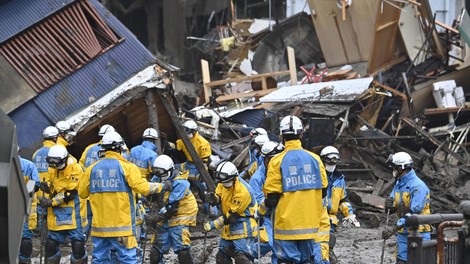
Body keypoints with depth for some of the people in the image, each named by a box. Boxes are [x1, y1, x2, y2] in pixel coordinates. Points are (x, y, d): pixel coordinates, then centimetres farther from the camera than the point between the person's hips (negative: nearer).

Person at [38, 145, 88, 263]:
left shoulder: (75, 169, -18)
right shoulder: (53, 168, 5)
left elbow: (70, 193, -19)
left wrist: (50, 202, -19)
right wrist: (47, 186, -4)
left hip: (72, 211, -6)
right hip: (56, 211, 6)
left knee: (77, 242, -6)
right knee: (51, 242, 10)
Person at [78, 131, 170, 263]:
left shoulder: (93, 168, 4)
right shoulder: (126, 167, -8)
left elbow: (82, 193, 8)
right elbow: (143, 188, -16)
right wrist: (162, 186, 0)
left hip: (99, 226, 4)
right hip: (121, 226, -4)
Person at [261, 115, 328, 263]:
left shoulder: (277, 161, -9)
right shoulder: (314, 158, 1)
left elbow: (272, 196, -8)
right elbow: (323, 190, 8)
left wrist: (261, 210, 11)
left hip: (286, 221, -4)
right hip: (309, 222, 4)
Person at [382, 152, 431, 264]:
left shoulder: (418, 186, -15)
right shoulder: (398, 185, 12)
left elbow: (414, 213, -23)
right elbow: (390, 211, 14)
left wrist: (395, 228, -26)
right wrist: (389, 205, -12)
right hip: (403, 233, 8)